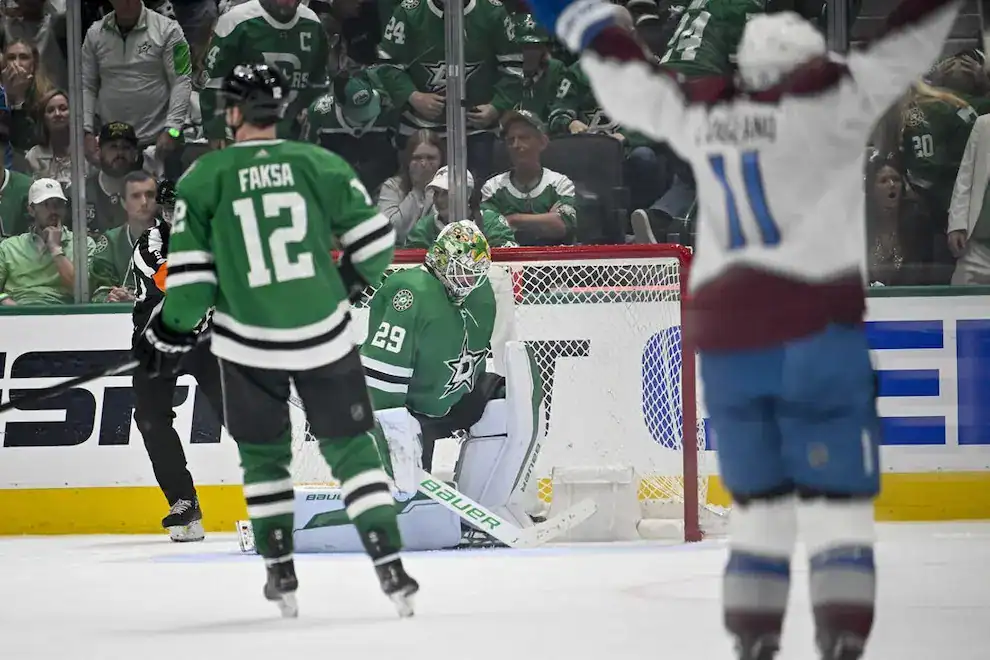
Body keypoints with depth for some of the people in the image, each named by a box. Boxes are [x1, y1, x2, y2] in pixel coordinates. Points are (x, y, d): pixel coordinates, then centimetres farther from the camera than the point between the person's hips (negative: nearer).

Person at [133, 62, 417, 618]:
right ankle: (391, 568, -2)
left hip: (248, 344, 0)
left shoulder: (204, 178, -5)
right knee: (352, 446, 8)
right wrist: (350, 281, 22)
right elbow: (375, 241, 1)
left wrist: (172, 334, 9)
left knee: (264, 453, 18)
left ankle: (282, 573, 17)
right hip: (324, 336, 0)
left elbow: (189, 273, -5)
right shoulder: (320, 165, -2)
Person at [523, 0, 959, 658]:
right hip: (817, 331, -5)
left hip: (725, 341, 5)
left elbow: (625, 70, 26)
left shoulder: (698, 114, 12)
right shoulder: (820, 104, -3)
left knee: (759, 504, 15)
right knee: (838, 504, -4)